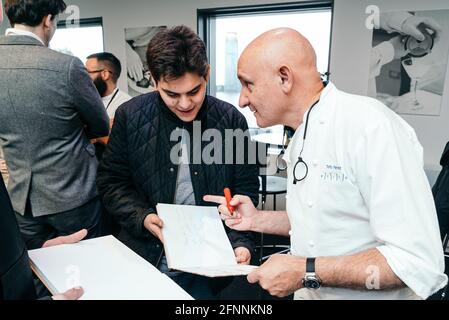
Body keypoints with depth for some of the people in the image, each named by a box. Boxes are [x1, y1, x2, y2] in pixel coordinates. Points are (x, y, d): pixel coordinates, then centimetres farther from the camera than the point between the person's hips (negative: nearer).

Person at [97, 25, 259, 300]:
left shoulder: (231, 120, -9)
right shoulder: (131, 116, -8)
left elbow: (246, 189, -2)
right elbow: (112, 182, 0)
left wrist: (242, 242, -13)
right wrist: (143, 217, -15)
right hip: (146, 255, 1)